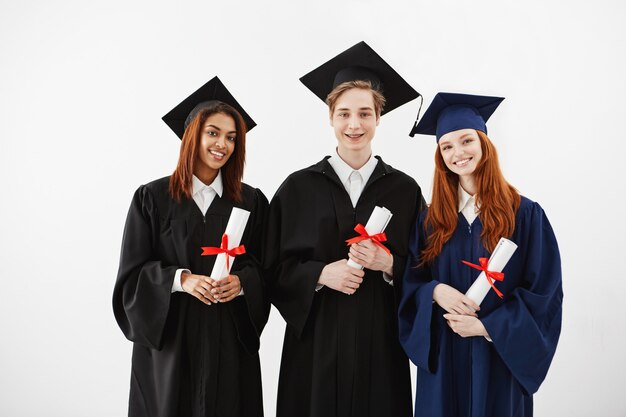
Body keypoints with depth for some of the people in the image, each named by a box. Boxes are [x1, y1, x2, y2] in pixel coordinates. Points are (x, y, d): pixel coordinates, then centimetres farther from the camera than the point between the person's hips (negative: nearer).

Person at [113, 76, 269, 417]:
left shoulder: (252, 201, 5)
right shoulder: (152, 198, -1)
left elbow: (264, 269, 5)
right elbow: (132, 274, -3)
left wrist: (240, 282, -15)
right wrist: (181, 279, -18)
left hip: (229, 338, 2)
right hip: (168, 338, -1)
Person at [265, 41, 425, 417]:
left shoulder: (405, 190, 2)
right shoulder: (298, 188, 0)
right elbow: (276, 270, 0)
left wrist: (389, 264, -14)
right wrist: (320, 274, -16)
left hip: (380, 341, 1)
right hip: (316, 341, 0)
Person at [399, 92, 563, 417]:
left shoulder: (525, 214, -6)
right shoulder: (430, 219, 2)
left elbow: (543, 292, -7)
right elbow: (412, 283, 4)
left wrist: (487, 327, -14)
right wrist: (436, 291, -17)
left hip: (501, 356, -2)